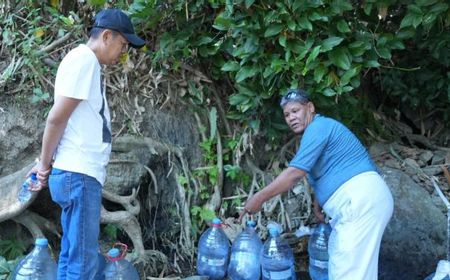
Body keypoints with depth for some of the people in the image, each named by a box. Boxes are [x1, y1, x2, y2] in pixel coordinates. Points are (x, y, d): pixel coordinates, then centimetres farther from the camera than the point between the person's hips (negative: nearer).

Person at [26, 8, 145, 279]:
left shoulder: (88, 63, 18)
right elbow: (57, 118, -15)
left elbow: (62, 120, 19)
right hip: (78, 175, -9)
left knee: (72, 257, 12)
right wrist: (46, 165, -4)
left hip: (81, 174, 9)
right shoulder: (84, 59, -11)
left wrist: (47, 164, 14)